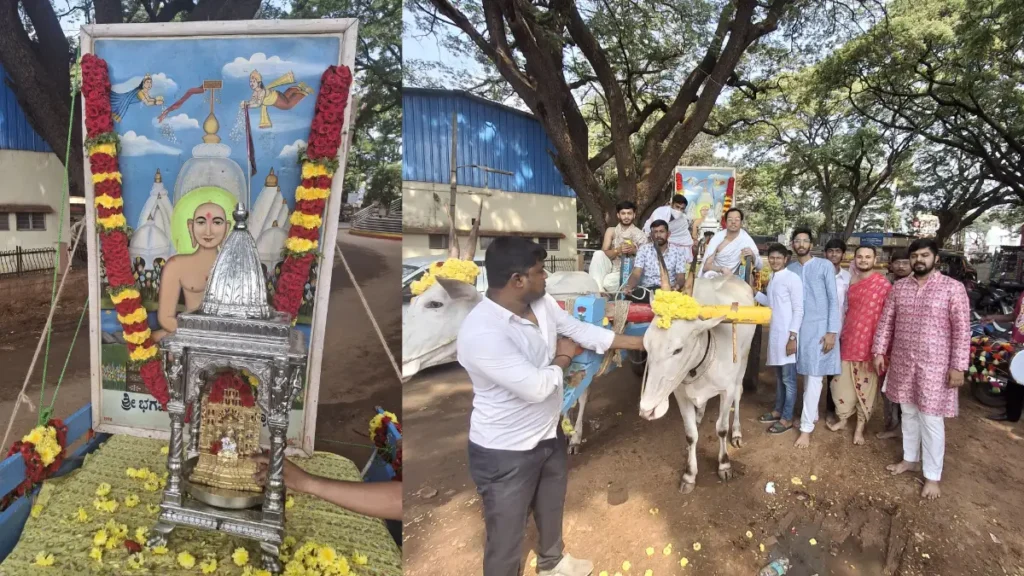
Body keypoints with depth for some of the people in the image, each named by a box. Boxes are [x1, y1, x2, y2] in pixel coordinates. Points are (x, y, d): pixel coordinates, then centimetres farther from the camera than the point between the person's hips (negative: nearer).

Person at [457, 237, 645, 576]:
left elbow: (580, 330, 8)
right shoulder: (481, 332, -34)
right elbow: (536, 387, -33)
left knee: (552, 508, 32)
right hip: (505, 452, -9)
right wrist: (563, 358, -13)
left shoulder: (542, 304, -7)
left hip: (549, 434, 9)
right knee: (507, 535, 11)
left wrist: (641, 342, 10)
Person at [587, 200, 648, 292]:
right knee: (598, 254, -28)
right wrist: (618, 250, -22)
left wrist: (634, 251, -19)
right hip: (611, 267, 4)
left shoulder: (640, 235, 2)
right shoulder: (611, 231, 7)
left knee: (607, 282, -35)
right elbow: (604, 253, -4)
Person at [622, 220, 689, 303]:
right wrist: (629, 286, -26)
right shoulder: (644, 249, 6)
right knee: (631, 295, -34)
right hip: (646, 289, 0)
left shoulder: (677, 251, 5)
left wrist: (676, 286, -25)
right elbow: (636, 274, -2)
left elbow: (681, 277, 1)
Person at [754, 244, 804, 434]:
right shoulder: (772, 279, 12)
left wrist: (793, 337, -18)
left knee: (788, 379, 2)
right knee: (779, 376, 18)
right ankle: (778, 411, 30)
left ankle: (787, 419, 11)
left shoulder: (792, 278, -13)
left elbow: (799, 310, -15)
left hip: (787, 335, -8)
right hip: (774, 334, 8)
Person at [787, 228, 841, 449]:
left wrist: (832, 331, -12)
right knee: (806, 374, 12)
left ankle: (806, 427, -4)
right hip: (798, 327, 4)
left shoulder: (825, 266, -4)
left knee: (814, 376, -6)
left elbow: (833, 299, -6)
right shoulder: (790, 268, 8)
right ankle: (812, 414, 27)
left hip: (819, 327, -4)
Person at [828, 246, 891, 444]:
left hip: (869, 343, -5)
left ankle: (860, 427, 18)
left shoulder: (883, 284, -10)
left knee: (865, 385, 5)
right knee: (842, 382, 12)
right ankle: (842, 418, 30)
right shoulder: (852, 283, 10)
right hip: (848, 341, 6)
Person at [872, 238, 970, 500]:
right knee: (908, 413, 17)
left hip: (934, 366, -4)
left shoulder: (953, 288, -9)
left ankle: (932, 475, 14)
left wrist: (957, 366, -13)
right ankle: (910, 459, 34)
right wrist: (879, 351, 4)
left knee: (931, 419, 2)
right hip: (903, 363, 4)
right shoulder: (899, 287, 4)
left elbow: (962, 330, -10)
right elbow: (886, 321, 9)